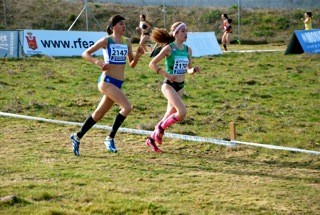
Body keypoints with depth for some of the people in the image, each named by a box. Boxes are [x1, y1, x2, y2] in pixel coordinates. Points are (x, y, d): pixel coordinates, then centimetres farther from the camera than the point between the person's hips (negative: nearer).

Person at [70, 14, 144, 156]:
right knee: (127, 107, -21)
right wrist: (98, 62, -19)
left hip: (117, 84, 7)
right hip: (107, 81, -7)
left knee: (98, 115, 13)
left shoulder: (127, 42, 11)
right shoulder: (106, 40, -6)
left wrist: (138, 55, -4)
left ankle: (77, 137, 29)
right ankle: (110, 138, -10)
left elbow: (132, 64, 15)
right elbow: (85, 53, -3)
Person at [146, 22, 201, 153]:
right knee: (182, 112, -22)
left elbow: (188, 70, 15)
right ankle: (161, 127, 2)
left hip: (180, 86, 7)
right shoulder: (169, 48, -11)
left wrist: (194, 70, -8)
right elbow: (152, 64, -11)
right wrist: (167, 75, -18)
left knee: (170, 116, 10)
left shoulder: (188, 50, 6)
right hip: (169, 85, -7)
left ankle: (152, 139, 26)